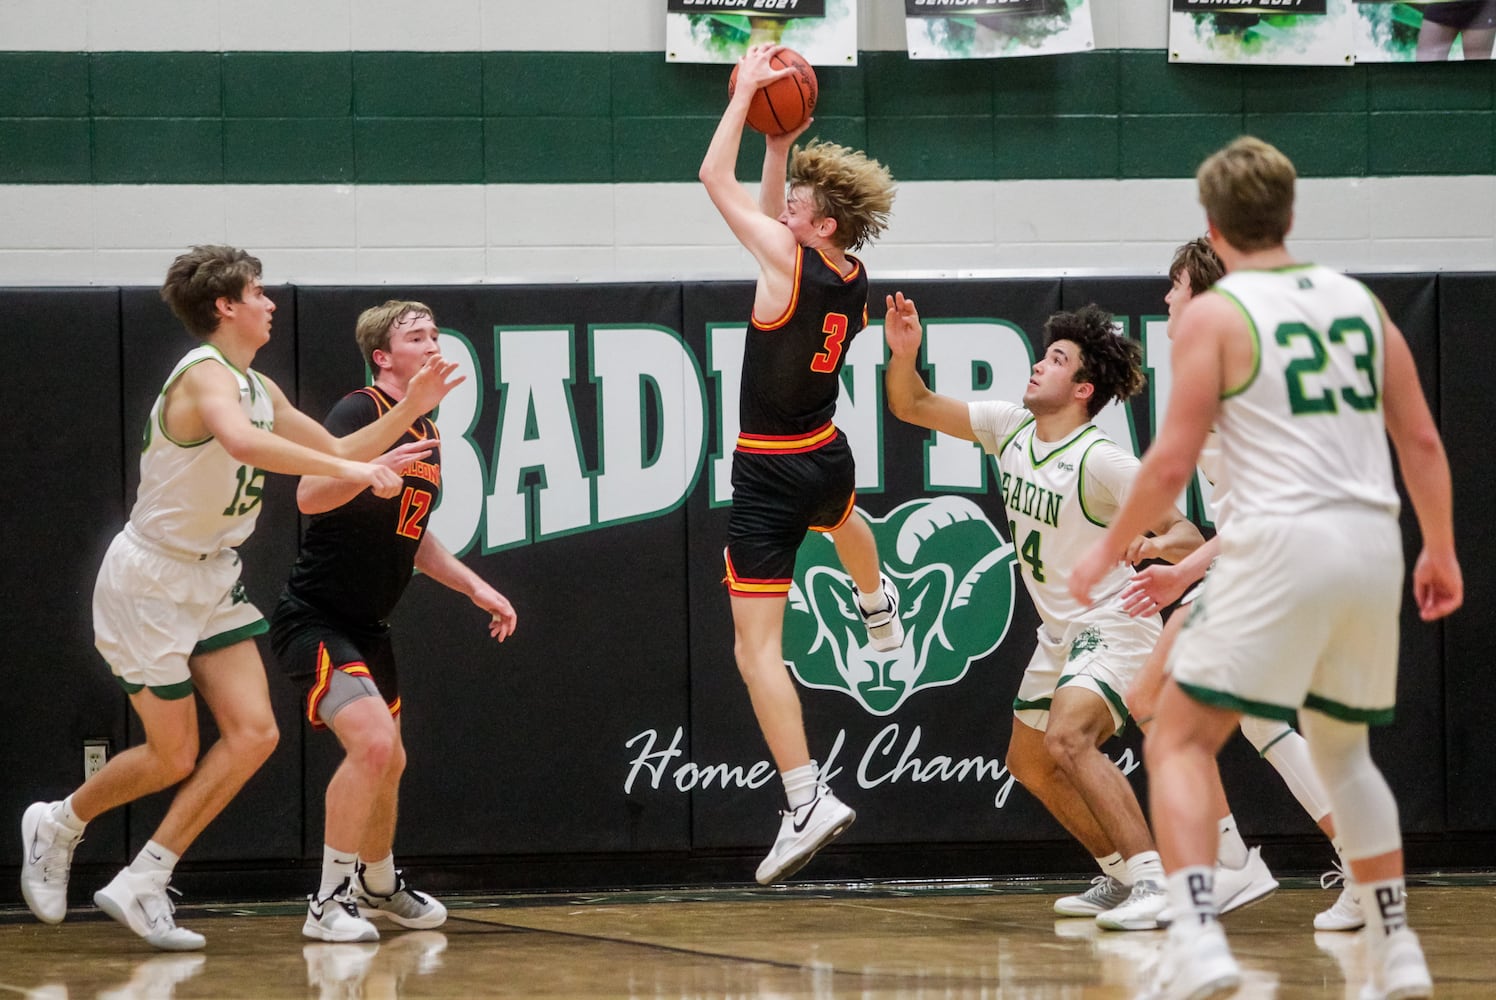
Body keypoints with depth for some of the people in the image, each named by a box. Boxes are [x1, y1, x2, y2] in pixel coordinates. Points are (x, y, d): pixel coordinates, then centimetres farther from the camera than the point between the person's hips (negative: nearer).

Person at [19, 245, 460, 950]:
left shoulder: (258, 388, 9)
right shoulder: (205, 376, -21)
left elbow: (338, 452, 18)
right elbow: (242, 442, -43)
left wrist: (410, 410, 6)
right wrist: (347, 469, -43)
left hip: (212, 580, 9)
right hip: (149, 581, -9)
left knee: (253, 734, -7)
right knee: (174, 757, 0)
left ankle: (140, 888, -2)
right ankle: (57, 825, 26)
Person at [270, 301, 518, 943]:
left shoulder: (426, 433, 12)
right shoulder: (361, 412, -16)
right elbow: (310, 496, -31)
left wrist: (475, 587, 17)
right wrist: (374, 469, -46)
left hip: (367, 626, 9)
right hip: (314, 618, -9)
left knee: (388, 762, 20)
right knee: (372, 742, -25)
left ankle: (379, 886, 44)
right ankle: (329, 902, -15)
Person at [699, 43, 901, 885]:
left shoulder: (791, 264, -21)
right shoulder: (854, 279, -1)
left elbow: (715, 178, -15)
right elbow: (772, 213, 19)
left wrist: (749, 89, -7)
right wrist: (783, 147, 13)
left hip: (769, 475, -8)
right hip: (826, 458, 8)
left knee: (758, 647, -10)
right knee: (841, 514, 46)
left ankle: (808, 801, -21)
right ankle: (881, 612, 75)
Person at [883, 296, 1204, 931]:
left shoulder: (1101, 462, -21)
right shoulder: (1009, 426, 0)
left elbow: (1188, 537, -19)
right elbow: (913, 407, 6)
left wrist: (1157, 544, -41)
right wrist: (904, 354, -13)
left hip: (1115, 627, -9)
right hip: (1060, 632, 9)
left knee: (1067, 739, -30)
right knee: (1030, 763, 17)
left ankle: (1156, 881, -31)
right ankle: (1121, 877, 30)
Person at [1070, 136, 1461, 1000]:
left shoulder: (1214, 315, -2)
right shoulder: (1359, 301, 13)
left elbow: (1173, 462, -6)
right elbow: (1422, 440, 15)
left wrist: (1109, 551, 7)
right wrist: (1441, 552, 26)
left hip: (1283, 542, -6)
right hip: (1374, 541, 6)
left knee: (1179, 744, 0)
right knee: (1344, 750, 24)